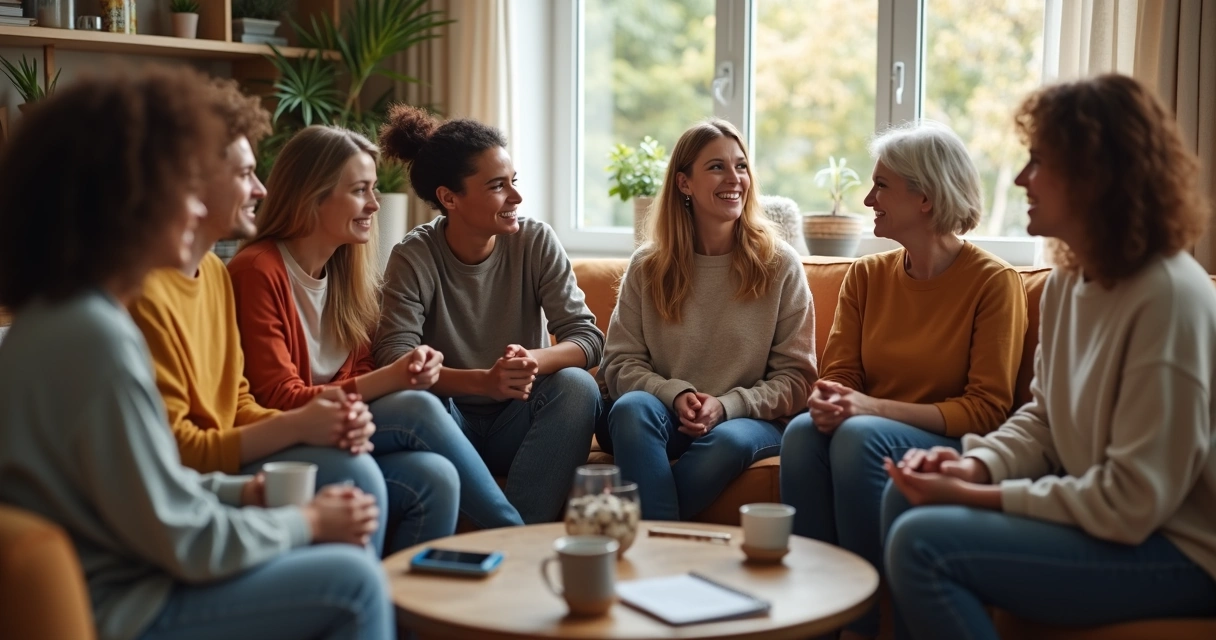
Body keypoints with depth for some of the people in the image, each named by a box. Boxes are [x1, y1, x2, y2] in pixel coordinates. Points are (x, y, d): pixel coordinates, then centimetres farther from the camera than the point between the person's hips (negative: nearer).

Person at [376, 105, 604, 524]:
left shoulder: (536, 241, -5)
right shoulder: (414, 257, -10)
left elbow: (587, 336, -10)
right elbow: (393, 357, -22)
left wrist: (534, 360, -33)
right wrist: (484, 381, -38)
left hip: (518, 421, 2)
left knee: (577, 385, -27)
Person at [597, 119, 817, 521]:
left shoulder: (780, 265, 5)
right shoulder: (647, 266, 8)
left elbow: (795, 375, 2)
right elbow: (619, 364, 4)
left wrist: (726, 405, -14)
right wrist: (675, 395, -15)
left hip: (748, 418, -1)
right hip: (664, 415, 1)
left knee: (729, 441, -36)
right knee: (633, 407, -33)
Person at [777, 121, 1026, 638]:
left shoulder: (994, 281, -7)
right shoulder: (866, 275, 9)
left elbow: (987, 410, -11)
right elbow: (837, 376, 8)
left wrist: (873, 407, -21)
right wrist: (826, 403, -18)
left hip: (953, 451, -4)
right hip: (869, 434, 4)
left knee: (860, 435, -33)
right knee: (803, 431, -27)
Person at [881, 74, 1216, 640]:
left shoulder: (1168, 297, -23)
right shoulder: (1067, 284, 5)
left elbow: (1132, 503, -25)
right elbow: (1041, 419, 13)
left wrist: (976, 497, -20)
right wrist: (975, 466, -7)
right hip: (1097, 513, 9)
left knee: (924, 543, -21)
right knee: (905, 497, 7)